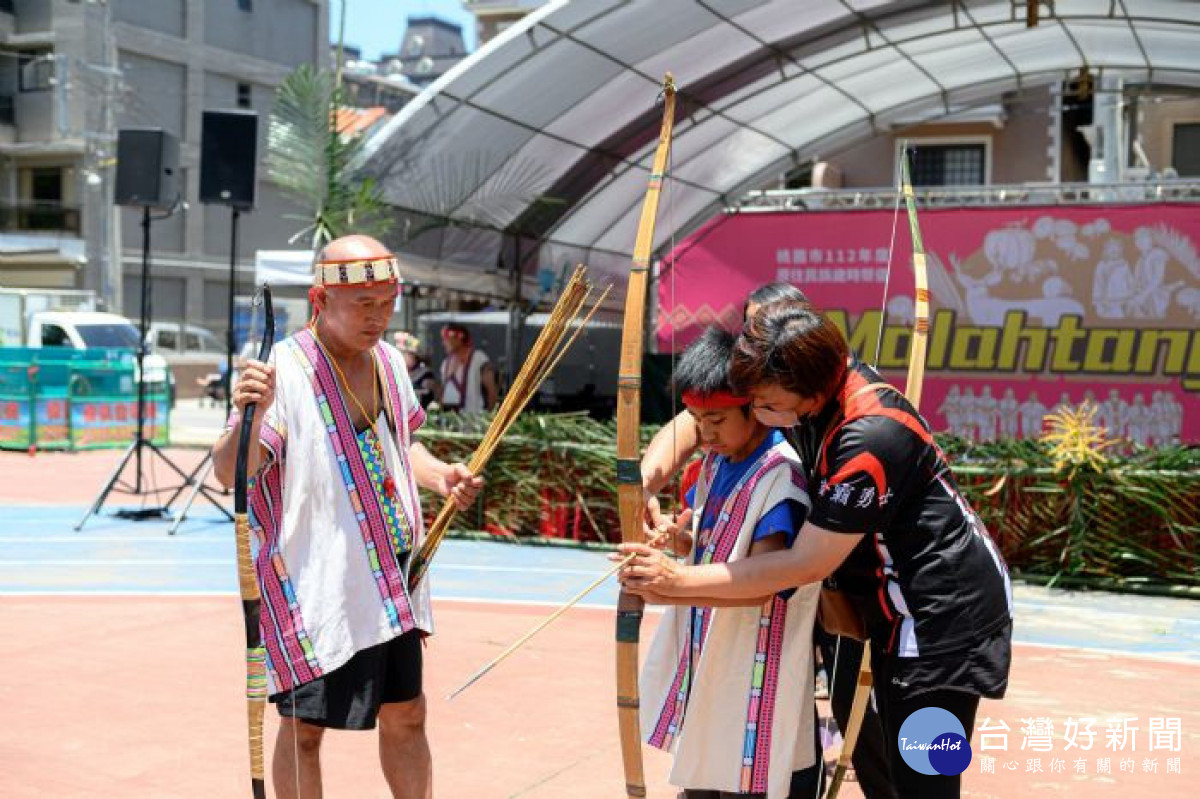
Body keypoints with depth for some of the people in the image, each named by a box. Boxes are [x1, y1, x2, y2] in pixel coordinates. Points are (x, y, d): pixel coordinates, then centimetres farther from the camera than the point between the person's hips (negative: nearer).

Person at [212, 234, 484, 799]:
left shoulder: (389, 360, 7)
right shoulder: (284, 370, -16)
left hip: (391, 582, 7)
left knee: (406, 716, 17)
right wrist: (249, 417, -43)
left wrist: (440, 476, 4)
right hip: (314, 584, -7)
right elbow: (229, 472, -24)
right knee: (305, 726, 5)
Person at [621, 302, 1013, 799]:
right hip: (905, 608, 9)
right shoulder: (815, 380, -7)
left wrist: (679, 580, -21)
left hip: (944, 617, -9)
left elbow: (806, 565, -25)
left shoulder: (871, 438, -31)